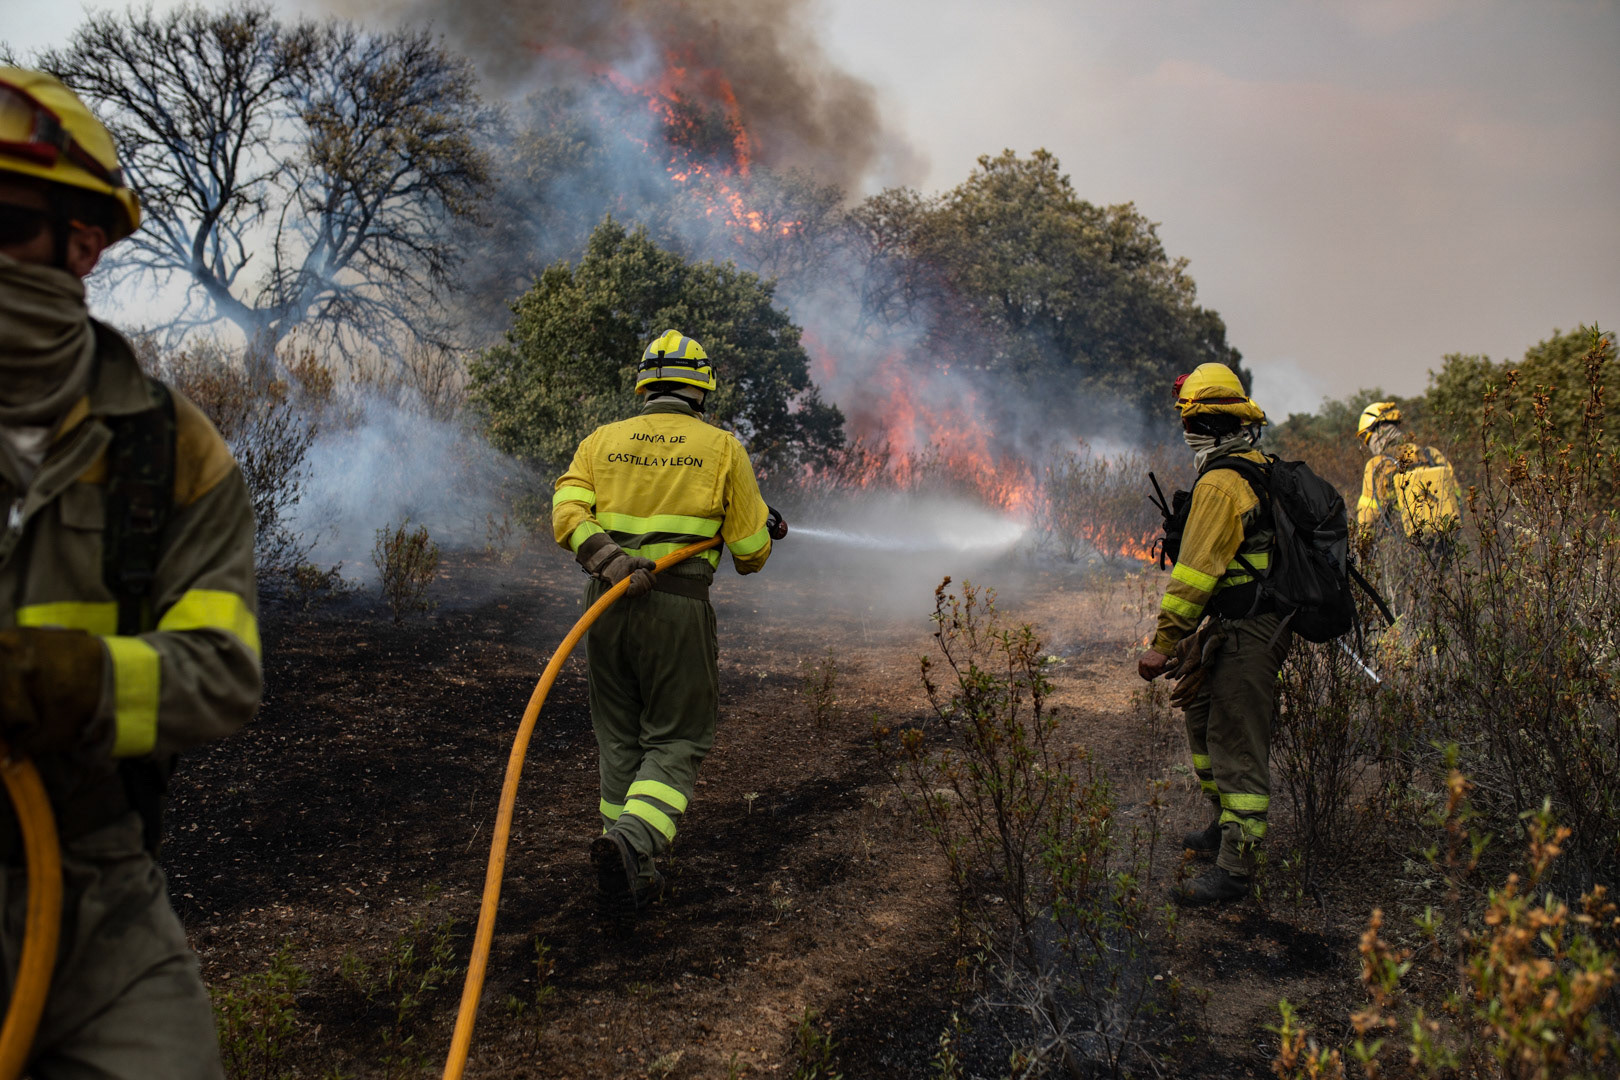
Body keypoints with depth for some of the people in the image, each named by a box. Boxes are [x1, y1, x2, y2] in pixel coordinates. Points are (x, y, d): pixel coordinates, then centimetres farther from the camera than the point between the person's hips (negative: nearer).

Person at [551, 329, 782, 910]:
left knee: (619, 739, 16)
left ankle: (631, 874, 20)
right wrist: (762, 535, 24)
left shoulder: (602, 440, 10)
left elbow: (567, 511, -6)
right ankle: (631, 840, -21)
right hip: (680, 608, -3)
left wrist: (608, 560, -14)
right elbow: (750, 547, 2)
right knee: (675, 741, 5)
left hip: (607, 600, 4)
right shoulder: (722, 448, 2)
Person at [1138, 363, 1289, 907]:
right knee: (1204, 724, 23)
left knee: (1237, 747, -5)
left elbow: (1195, 573, -22)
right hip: (1265, 626, 11)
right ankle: (1226, 827, 37)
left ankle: (1234, 868, 1)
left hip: (1242, 637, -11)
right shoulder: (1265, 470, 13)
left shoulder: (1220, 484, -19)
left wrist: (1162, 645, -18)